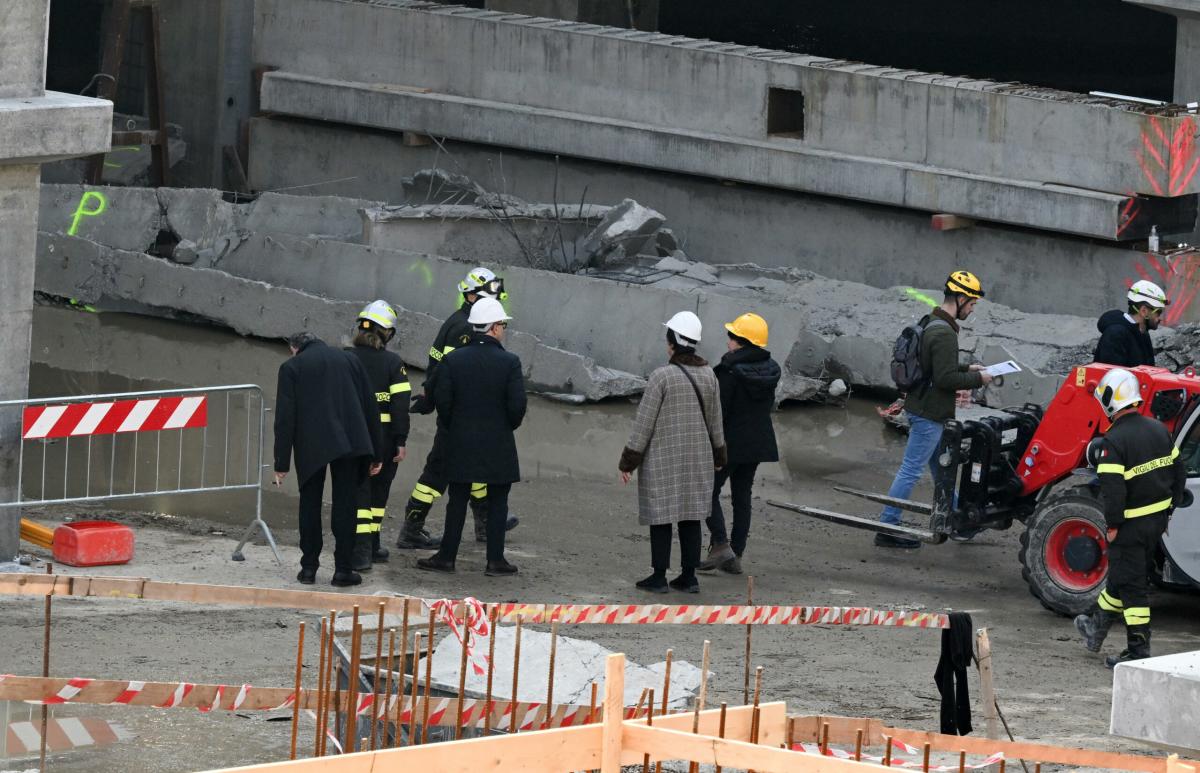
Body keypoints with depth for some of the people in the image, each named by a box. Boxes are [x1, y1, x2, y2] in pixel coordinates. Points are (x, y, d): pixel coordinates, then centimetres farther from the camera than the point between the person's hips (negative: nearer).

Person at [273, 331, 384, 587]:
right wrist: (376, 453, 16)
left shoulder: (291, 368, 4)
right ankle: (343, 569, 4)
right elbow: (370, 406, 12)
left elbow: (284, 418, -2)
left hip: (310, 445, -2)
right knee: (344, 503, 6)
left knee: (310, 503, 10)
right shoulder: (348, 359, 13)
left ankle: (309, 567, 10)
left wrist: (282, 463, 0)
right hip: (349, 440, 2)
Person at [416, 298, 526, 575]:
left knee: (457, 501, 10)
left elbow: (442, 401, -5)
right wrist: (508, 425, 8)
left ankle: (447, 557, 11)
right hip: (499, 446, -2)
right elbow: (517, 405, -12)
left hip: (461, 443, 2)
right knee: (497, 503, 7)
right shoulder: (509, 362, -10)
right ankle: (495, 560, 9)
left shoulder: (452, 360, -4)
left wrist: (450, 428, 10)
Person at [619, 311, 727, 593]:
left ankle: (659, 577, 6)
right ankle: (689, 576, 11)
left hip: (662, 458, -5)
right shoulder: (707, 374, 1)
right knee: (690, 515, 10)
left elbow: (643, 423, -13)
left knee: (661, 516, 2)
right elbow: (714, 420, 11)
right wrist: (718, 456, 24)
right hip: (697, 457, 5)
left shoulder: (662, 376, -16)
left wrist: (628, 463, -7)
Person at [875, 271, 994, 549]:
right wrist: (977, 379, -12)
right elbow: (945, 378, -25)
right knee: (910, 471, -5)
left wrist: (966, 369, 17)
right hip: (929, 414, -11)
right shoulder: (944, 334, -21)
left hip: (921, 409, 11)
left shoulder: (930, 325, 11)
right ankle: (887, 529, -2)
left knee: (942, 470, 20)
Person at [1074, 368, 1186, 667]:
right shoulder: (1159, 430, 5)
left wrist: (1113, 525, -12)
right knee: (1122, 575, 22)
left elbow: (1113, 489, -23)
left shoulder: (1113, 442, -20)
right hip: (1158, 519, 8)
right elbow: (1178, 472, 13)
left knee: (1131, 585, 0)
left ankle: (1138, 650, 0)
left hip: (1131, 522, -8)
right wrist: (1167, 510, 20)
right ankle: (1097, 628, 39)